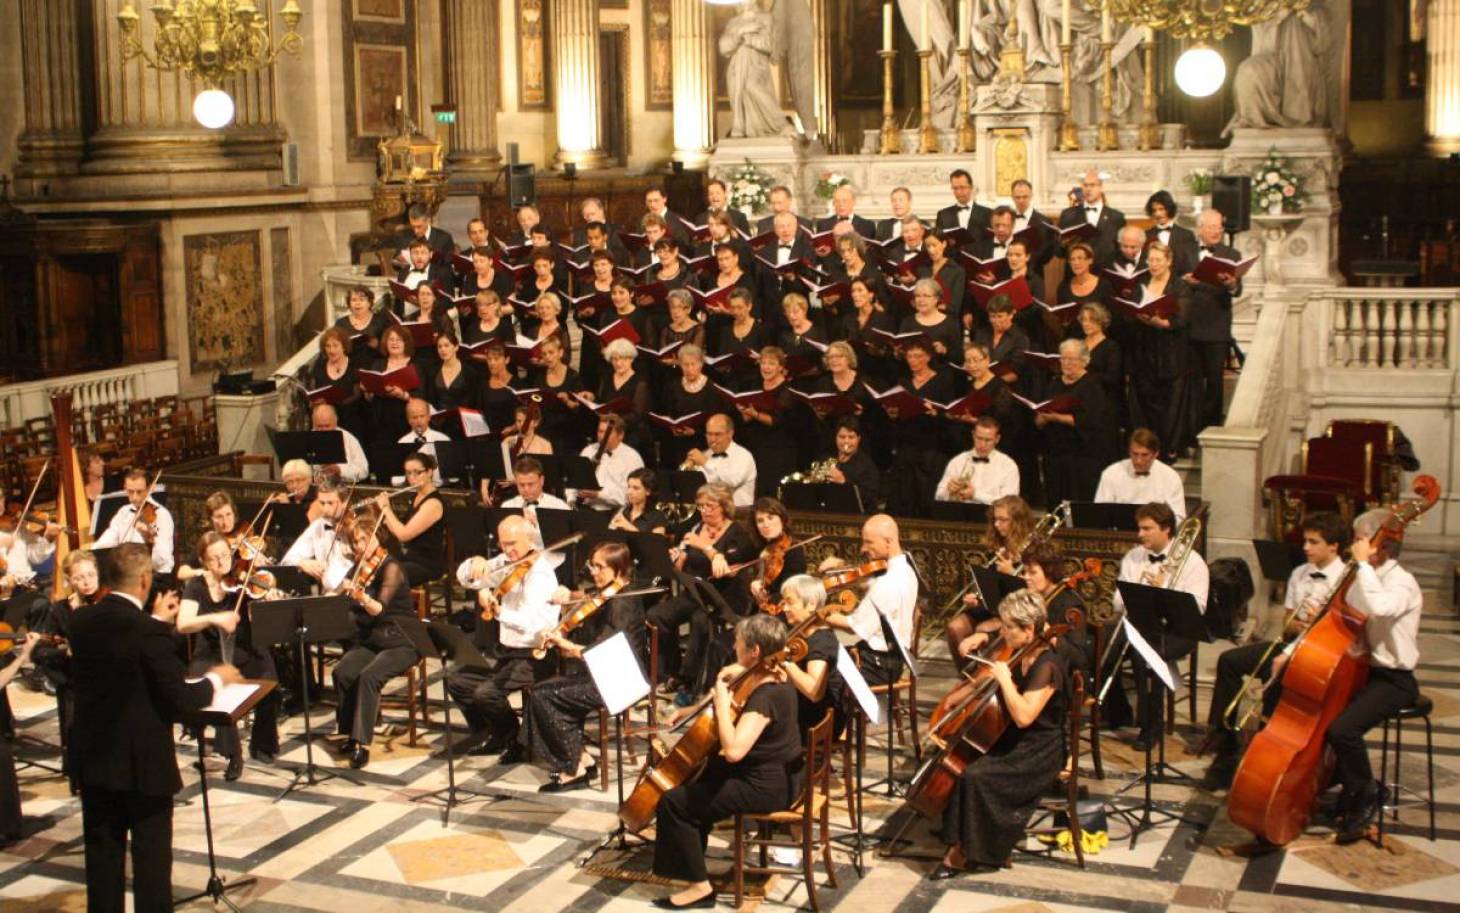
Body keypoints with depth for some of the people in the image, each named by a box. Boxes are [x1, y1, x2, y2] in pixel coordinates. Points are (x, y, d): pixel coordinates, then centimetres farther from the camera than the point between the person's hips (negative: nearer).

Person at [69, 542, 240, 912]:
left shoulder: (81, 621, -1)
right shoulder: (147, 631, -22)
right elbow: (180, 699, -19)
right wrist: (216, 679, -1)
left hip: (92, 757, 6)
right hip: (142, 762, -6)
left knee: (103, 854, 14)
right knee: (151, 855, 7)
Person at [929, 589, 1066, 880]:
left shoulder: (1048, 666, -21)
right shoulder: (1021, 657, 6)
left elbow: (1023, 716, -32)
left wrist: (1004, 678, -23)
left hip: (1040, 753, -9)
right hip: (1015, 741, 9)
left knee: (975, 777, -26)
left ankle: (970, 853, -9)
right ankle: (959, 847, -6)